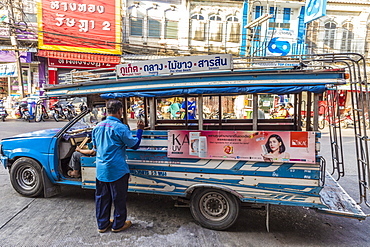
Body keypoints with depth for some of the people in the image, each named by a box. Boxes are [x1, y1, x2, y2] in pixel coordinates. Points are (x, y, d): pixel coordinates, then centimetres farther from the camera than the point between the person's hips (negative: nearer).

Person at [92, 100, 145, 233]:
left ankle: (102, 224, 31)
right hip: (117, 170, -7)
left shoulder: (98, 127, 5)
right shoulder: (120, 128, -17)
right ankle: (118, 224, 24)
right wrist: (140, 129, 1)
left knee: (102, 197, 17)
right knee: (119, 198, 10)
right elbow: (135, 145, -9)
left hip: (101, 169, 7)